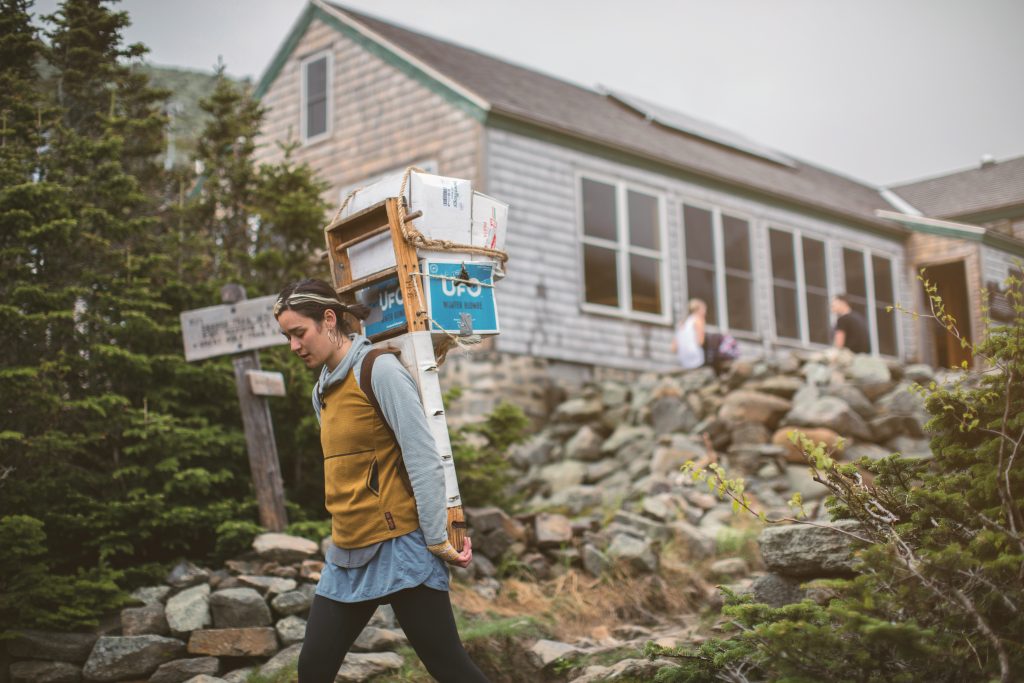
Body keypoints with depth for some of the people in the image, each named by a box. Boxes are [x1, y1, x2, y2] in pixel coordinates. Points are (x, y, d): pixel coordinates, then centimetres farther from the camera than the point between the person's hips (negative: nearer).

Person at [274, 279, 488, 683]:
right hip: (347, 552, 8)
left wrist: (437, 540, -14)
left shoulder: (379, 369, -11)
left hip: (398, 548, -8)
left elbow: (423, 458, -14)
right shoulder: (322, 391, 13)